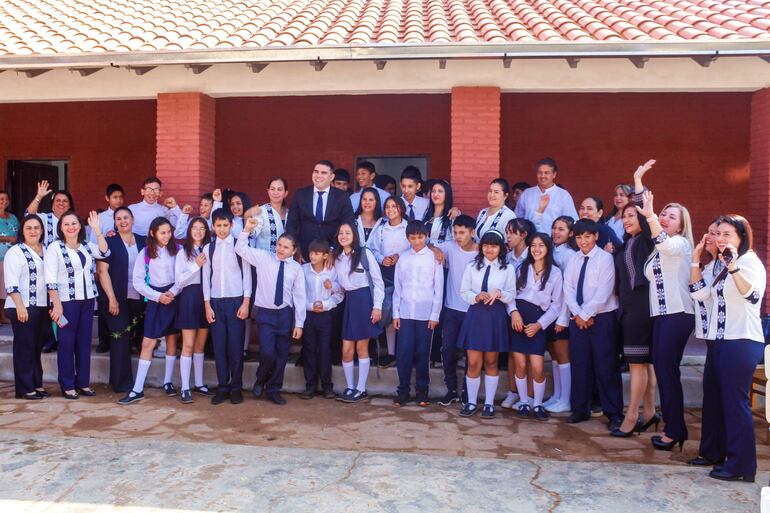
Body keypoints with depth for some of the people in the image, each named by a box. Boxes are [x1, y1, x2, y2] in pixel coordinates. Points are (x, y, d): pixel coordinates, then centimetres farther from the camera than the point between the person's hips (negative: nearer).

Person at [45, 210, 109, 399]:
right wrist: (57, 305, -15)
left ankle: (83, 382, 19)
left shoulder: (87, 246, 9)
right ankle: (67, 385, 12)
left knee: (85, 342, 9)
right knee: (67, 343, 2)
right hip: (66, 301, -4)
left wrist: (97, 229, -16)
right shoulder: (55, 248, -5)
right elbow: (50, 279, -9)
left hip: (88, 300, 5)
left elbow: (104, 252, -10)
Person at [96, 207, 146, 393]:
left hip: (137, 298, 4)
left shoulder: (142, 241, 9)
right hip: (116, 298, -4)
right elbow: (102, 270, -7)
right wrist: (112, 298, -13)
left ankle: (128, 380, 23)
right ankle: (121, 383, 8)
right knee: (120, 339, -1)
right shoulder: (109, 242, -2)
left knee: (134, 337, 9)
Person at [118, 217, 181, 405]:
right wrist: (158, 296, -12)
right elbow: (138, 282, -3)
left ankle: (167, 382, 24)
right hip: (155, 300, -1)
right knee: (148, 343, -3)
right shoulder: (145, 253, -1)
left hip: (174, 298, 1)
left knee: (172, 340, 10)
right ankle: (137, 389, 2)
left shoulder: (177, 249, 0)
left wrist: (173, 292, -16)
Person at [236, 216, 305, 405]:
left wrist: (299, 323, -3)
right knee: (267, 352, -12)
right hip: (265, 313, -1)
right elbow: (241, 250, 0)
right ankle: (260, 380, 19)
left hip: (286, 314, 1)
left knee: (282, 355, 8)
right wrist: (247, 230, -13)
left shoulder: (296, 268, 0)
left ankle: (273, 390, 27)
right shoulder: (263, 257, 1)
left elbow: (300, 297, -1)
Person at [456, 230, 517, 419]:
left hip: (496, 317, 0)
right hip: (475, 315, 1)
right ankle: (471, 403, 16)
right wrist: (476, 297, -14)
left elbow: (512, 295, 1)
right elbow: (464, 291, 5)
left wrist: (499, 293, -18)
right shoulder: (471, 267, 4)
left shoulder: (508, 269, 1)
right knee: (473, 362, 1)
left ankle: (489, 403, 21)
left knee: (491, 362, 10)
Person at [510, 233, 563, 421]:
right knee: (520, 364, 0)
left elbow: (556, 305, 4)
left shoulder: (555, 272, 6)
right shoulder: (522, 268, 12)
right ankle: (524, 403, 17)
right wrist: (514, 311, -12)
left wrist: (539, 324, -5)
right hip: (517, 317, 2)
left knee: (537, 368, -8)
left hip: (537, 321, -1)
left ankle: (538, 405, 13)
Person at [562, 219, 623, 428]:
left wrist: (586, 314, -13)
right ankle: (580, 409, 20)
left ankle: (614, 413, 11)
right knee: (579, 364, 9)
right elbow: (568, 289, 3)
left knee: (606, 367, 0)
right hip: (577, 319, 5)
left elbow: (603, 292, -13)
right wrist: (578, 314, -9)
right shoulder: (573, 260, 10)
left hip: (602, 318, -5)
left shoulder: (605, 258, -6)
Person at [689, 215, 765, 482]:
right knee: (713, 397, 15)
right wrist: (696, 260, 6)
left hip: (742, 342, -9)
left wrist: (733, 266, -45)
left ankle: (741, 465, 3)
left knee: (734, 402, -6)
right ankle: (712, 452, 28)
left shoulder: (751, 262, -9)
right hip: (719, 340, 9)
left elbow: (752, 295, -29)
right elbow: (699, 293, 10)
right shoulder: (721, 266, 17)